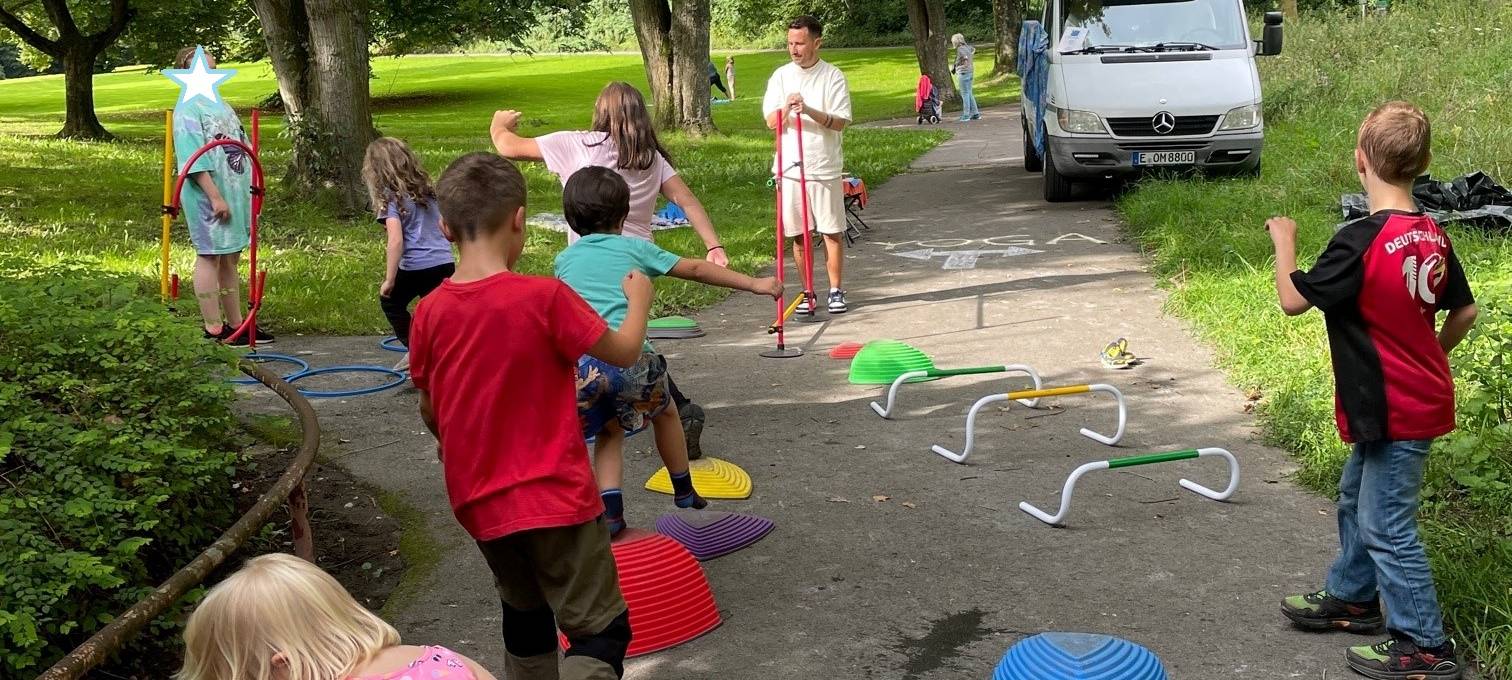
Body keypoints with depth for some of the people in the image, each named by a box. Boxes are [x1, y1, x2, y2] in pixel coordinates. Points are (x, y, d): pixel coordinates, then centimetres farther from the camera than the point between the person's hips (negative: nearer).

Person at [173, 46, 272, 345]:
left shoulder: (219, 104, 16)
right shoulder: (188, 110, -12)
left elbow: (239, 149, 21)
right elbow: (195, 161, -19)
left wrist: (250, 192, 19)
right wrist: (215, 197, -23)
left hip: (236, 194, 9)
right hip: (209, 197, -9)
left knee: (230, 258, 14)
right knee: (210, 257, -2)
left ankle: (235, 323, 22)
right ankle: (213, 329, 3)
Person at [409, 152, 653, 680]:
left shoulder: (429, 313, -4)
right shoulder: (544, 297, -17)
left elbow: (429, 411, 8)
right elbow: (624, 352, -6)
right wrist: (638, 299, 13)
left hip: (480, 502, 6)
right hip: (555, 497, -5)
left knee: (524, 612, 26)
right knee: (600, 630, 1)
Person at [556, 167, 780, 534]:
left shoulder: (564, 259, 22)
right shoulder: (633, 247, 17)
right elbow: (696, 269, 18)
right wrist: (756, 284, 22)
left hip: (580, 363, 2)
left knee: (610, 429, 25)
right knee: (664, 412, 28)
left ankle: (611, 512, 7)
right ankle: (684, 494, 41)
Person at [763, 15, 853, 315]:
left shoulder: (833, 76, -4)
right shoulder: (781, 76, 5)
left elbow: (841, 122, -11)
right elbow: (771, 122, -1)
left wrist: (809, 111, -26)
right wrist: (786, 108, -22)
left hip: (825, 167, -2)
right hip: (790, 167, 2)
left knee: (833, 232, 3)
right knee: (799, 234, 7)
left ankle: (836, 290, 14)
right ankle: (807, 292, 18)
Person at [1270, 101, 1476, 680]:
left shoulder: (1361, 241, -24)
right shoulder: (1434, 237, 2)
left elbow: (1293, 298, -17)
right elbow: (1465, 312, 12)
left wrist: (1283, 240, -2)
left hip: (1395, 411, -9)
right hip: (1419, 393, 9)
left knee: (1385, 525, 0)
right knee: (1356, 497, 24)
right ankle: (1352, 598, 39)